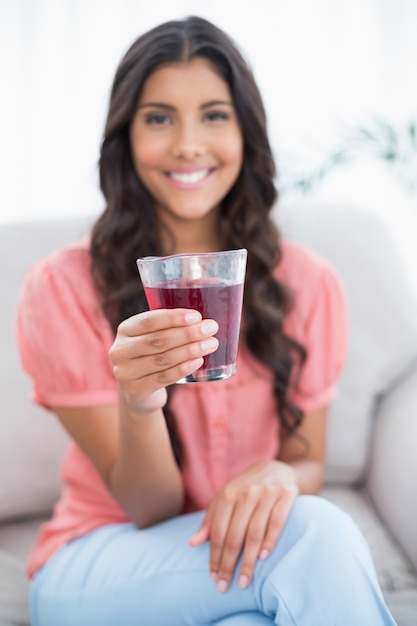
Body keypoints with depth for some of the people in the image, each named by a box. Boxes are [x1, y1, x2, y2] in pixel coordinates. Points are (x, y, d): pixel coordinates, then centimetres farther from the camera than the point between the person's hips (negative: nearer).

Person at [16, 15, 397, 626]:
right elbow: (152, 509, -11)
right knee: (318, 537, -31)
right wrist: (138, 403, -33)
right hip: (101, 565, -3)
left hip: (245, 546, 4)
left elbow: (308, 466, 3)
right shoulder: (62, 290, -10)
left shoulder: (307, 284, -1)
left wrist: (279, 476, -22)